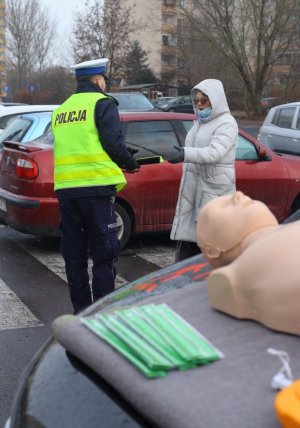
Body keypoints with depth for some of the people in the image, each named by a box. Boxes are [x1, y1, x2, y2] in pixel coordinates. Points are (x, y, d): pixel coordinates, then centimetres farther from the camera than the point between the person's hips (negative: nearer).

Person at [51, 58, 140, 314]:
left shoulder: (61, 110, 19)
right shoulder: (102, 103, -1)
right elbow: (113, 142, -11)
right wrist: (131, 165, 6)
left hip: (65, 187, 6)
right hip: (95, 186, -6)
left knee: (74, 254, 12)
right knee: (104, 253, 0)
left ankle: (81, 310, 18)